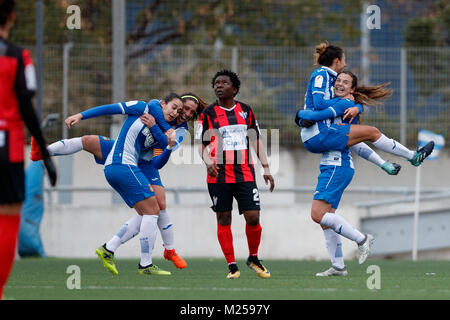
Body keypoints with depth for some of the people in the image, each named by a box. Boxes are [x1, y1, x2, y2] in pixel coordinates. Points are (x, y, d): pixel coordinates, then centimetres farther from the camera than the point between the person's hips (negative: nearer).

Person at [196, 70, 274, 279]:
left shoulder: (245, 111, 10)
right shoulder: (208, 114, 3)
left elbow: (256, 140, 16)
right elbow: (202, 145, 4)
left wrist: (266, 168, 9)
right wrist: (208, 160, -17)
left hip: (245, 173, 1)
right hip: (218, 175, -1)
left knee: (253, 217, -5)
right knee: (223, 219, -1)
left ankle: (253, 259, 18)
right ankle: (232, 266, 7)